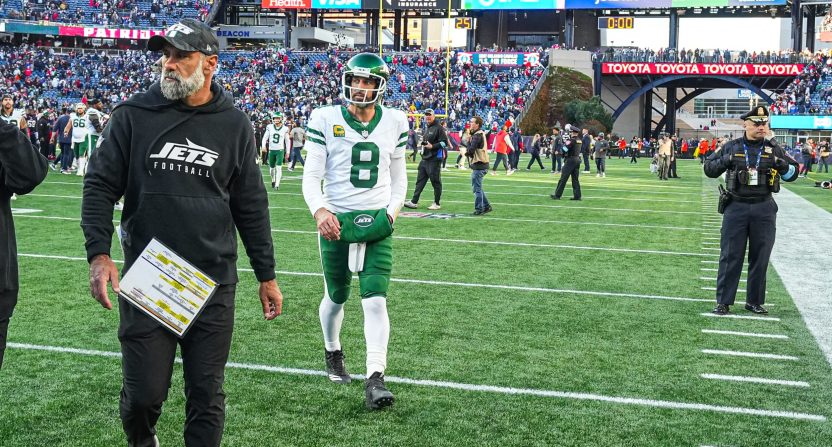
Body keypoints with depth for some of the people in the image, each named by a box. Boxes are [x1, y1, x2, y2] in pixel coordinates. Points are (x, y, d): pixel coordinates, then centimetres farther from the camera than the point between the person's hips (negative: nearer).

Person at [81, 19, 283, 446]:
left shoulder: (234, 125, 4)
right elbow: (100, 186, 2)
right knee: (144, 392, 4)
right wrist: (99, 252, -11)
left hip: (214, 284, 1)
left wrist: (266, 275, 10)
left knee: (207, 394, 7)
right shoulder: (133, 115, 0)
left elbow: (251, 206, 9)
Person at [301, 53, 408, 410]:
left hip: (377, 222, 1)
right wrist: (319, 210, -26)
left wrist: (393, 210, -2)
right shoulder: (326, 120, -5)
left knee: (375, 300, -10)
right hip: (336, 220, -1)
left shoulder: (394, 122, 4)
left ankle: (375, 379, -8)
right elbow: (311, 176, -7)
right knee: (336, 297, 15)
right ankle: (333, 352, 43)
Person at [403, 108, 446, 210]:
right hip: (425, 159, 9)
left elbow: (444, 142, -15)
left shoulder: (439, 128, -9)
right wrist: (423, 143, 12)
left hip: (435, 159, -9)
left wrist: (432, 146, -21)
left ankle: (437, 204, 7)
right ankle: (414, 202, 11)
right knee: (420, 180, 8)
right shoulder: (426, 128, 18)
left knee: (436, 182, -1)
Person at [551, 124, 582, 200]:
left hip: (570, 160, -7)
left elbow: (565, 149, -18)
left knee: (563, 178, -2)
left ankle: (557, 195, 2)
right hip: (577, 159, 7)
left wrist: (565, 142, -3)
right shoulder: (579, 140, 10)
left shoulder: (571, 140, -13)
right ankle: (577, 196, 7)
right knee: (575, 179, 11)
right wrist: (567, 140, 12)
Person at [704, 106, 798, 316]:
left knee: (760, 257, 6)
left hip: (764, 209, 2)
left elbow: (793, 173, 11)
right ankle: (723, 302, 5)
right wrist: (725, 161, -13)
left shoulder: (774, 149, 7)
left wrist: (782, 165, -10)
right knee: (730, 256, -1)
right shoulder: (732, 147, 4)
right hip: (736, 207, -1)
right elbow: (709, 168, 6)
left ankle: (755, 301, 18)